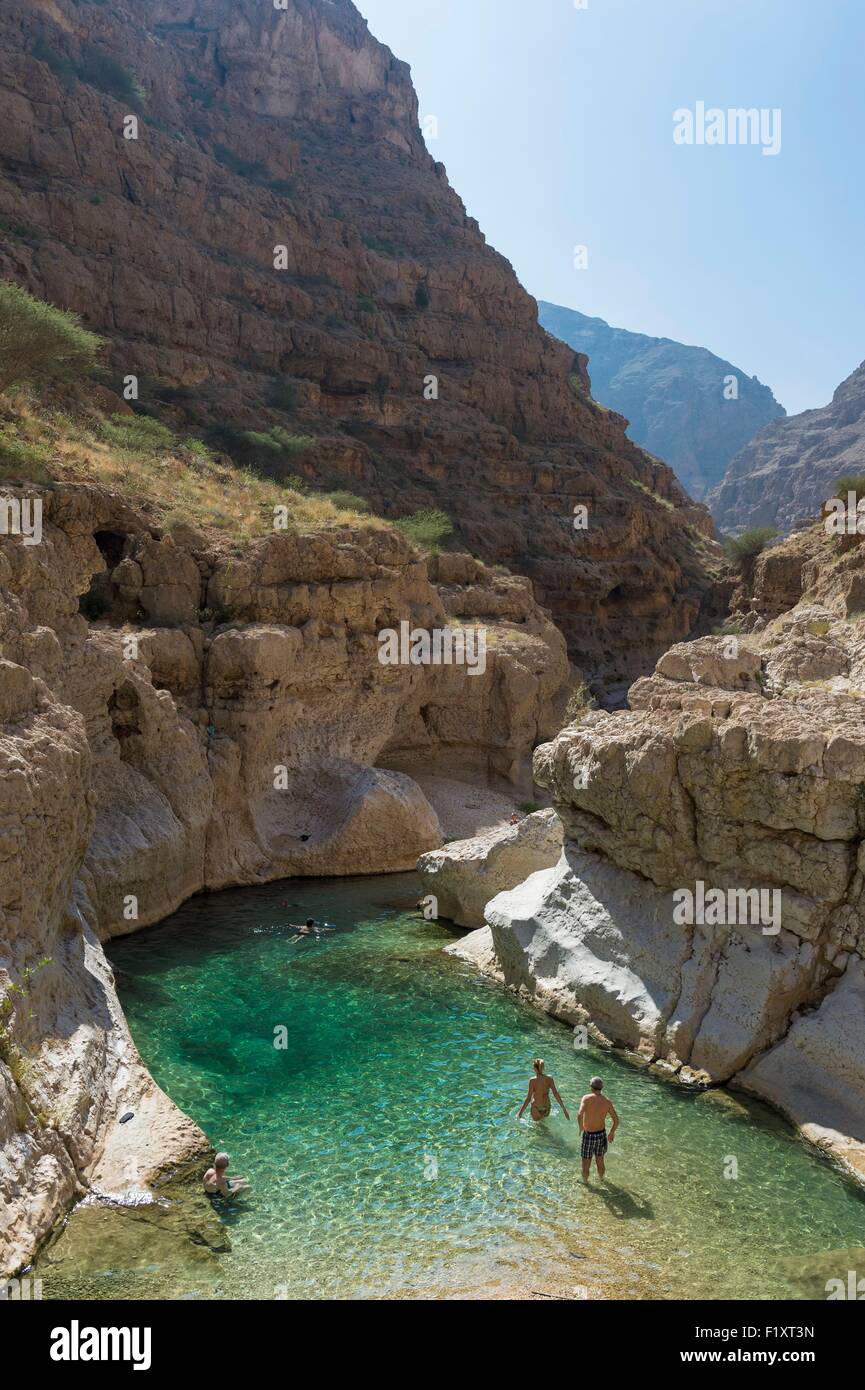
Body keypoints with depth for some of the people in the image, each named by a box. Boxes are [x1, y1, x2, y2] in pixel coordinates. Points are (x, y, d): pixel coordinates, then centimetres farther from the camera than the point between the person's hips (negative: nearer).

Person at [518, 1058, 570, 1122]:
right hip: (547, 1107, 5)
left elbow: (528, 1098, -19)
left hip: (537, 1108, -5)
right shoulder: (549, 1078, -9)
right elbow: (556, 1094, -10)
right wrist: (564, 1109, -4)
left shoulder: (533, 1080, -19)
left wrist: (521, 1112, -12)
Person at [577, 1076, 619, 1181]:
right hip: (601, 1134, 4)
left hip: (588, 1135, -4)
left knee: (586, 1164, 18)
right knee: (600, 1161, 27)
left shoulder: (587, 1098, -18)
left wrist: (581, 1128, -14)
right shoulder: (607, 1102, -6)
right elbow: (616, 1121, -4)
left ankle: (585, 1182, 35)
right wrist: (612, 1133, 13)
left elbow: (579, 1115, -32)